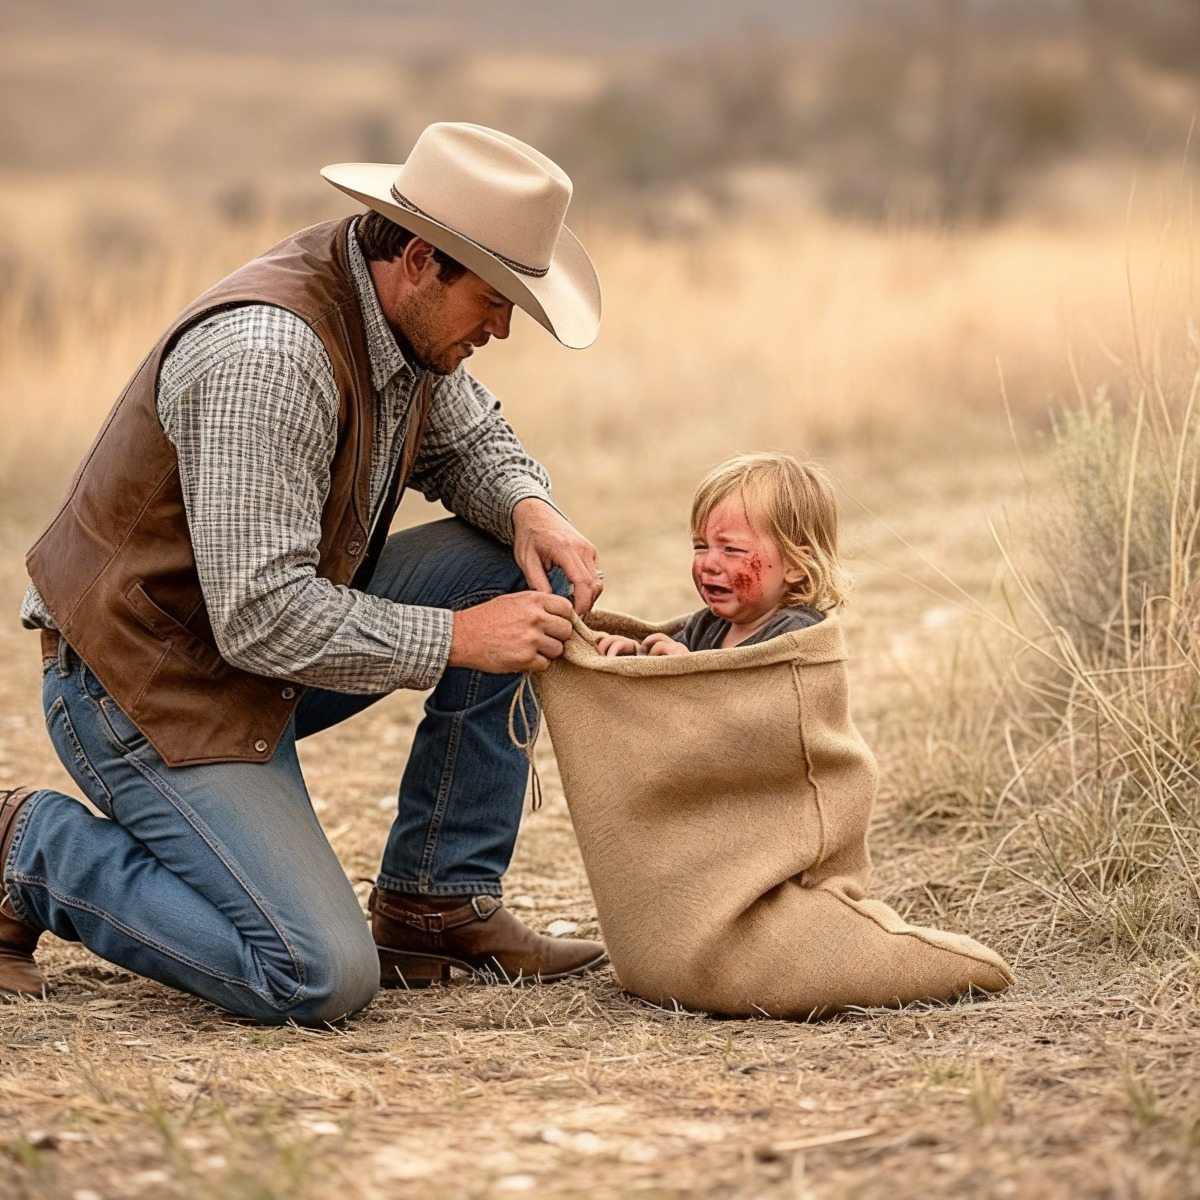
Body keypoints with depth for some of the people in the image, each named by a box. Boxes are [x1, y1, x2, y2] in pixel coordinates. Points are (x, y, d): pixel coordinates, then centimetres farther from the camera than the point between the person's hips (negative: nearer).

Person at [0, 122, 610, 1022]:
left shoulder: (406, 308, -2)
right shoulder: (269, 354, -30)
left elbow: (467, 438, 17)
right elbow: (263, 616, -31)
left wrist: (529, 507, -6)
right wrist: (456, 638, -24)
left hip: (269, 624, 10)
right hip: (150, 678, -9)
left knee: (514, 573, -1)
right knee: (320, 979, -20)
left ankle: (435, 905, 8)